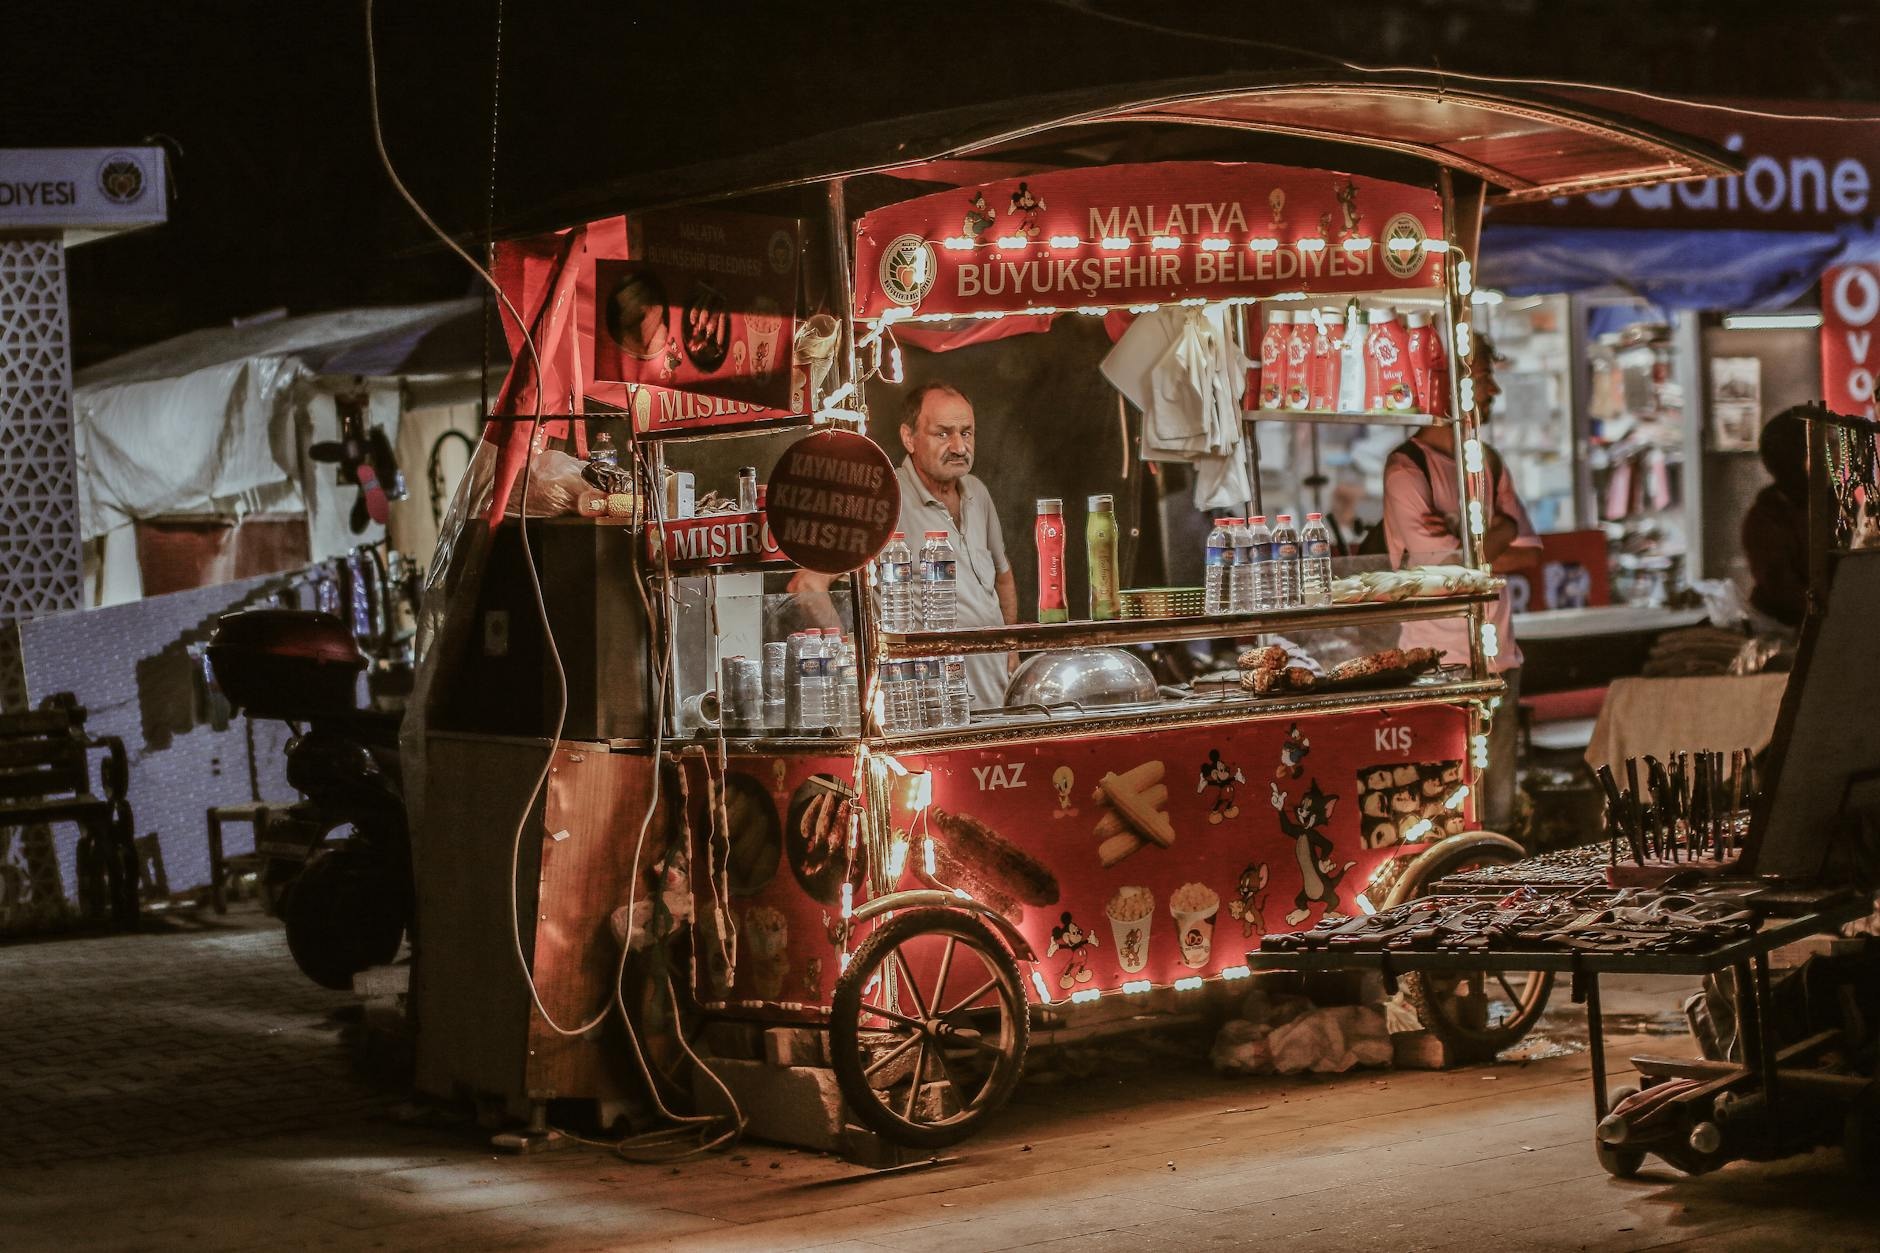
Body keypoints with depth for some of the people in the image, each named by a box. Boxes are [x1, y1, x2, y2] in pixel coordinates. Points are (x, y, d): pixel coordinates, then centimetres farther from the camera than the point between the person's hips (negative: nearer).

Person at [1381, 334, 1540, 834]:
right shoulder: (1407, 468, -9)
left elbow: (1528, 552, 6)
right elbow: (1451, 569, -14)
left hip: (1499, 656, 7)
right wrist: (1493, 539, 1)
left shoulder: (1488, 462, 14)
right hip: (1440, 662, -7)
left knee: (1499, 807, 9)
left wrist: (1466, 544, -10)